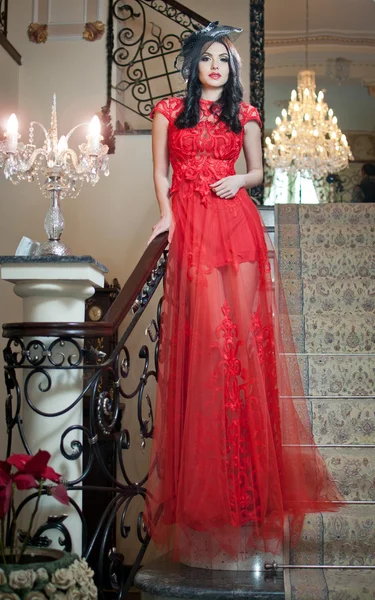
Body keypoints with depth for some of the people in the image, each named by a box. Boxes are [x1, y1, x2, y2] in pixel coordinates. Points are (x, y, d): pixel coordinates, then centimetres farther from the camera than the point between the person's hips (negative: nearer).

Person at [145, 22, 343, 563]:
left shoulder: (245, 115, 15)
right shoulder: (169, 111, 12)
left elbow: (257, 172, 17)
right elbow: (160, 171, 9)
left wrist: (240, 180, -5)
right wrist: (167, 214, -6)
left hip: (236, 223, 1)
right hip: (190, 225, -1)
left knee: (243, 326, -6)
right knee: (207, 330, -8)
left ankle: (250, 474, 3)